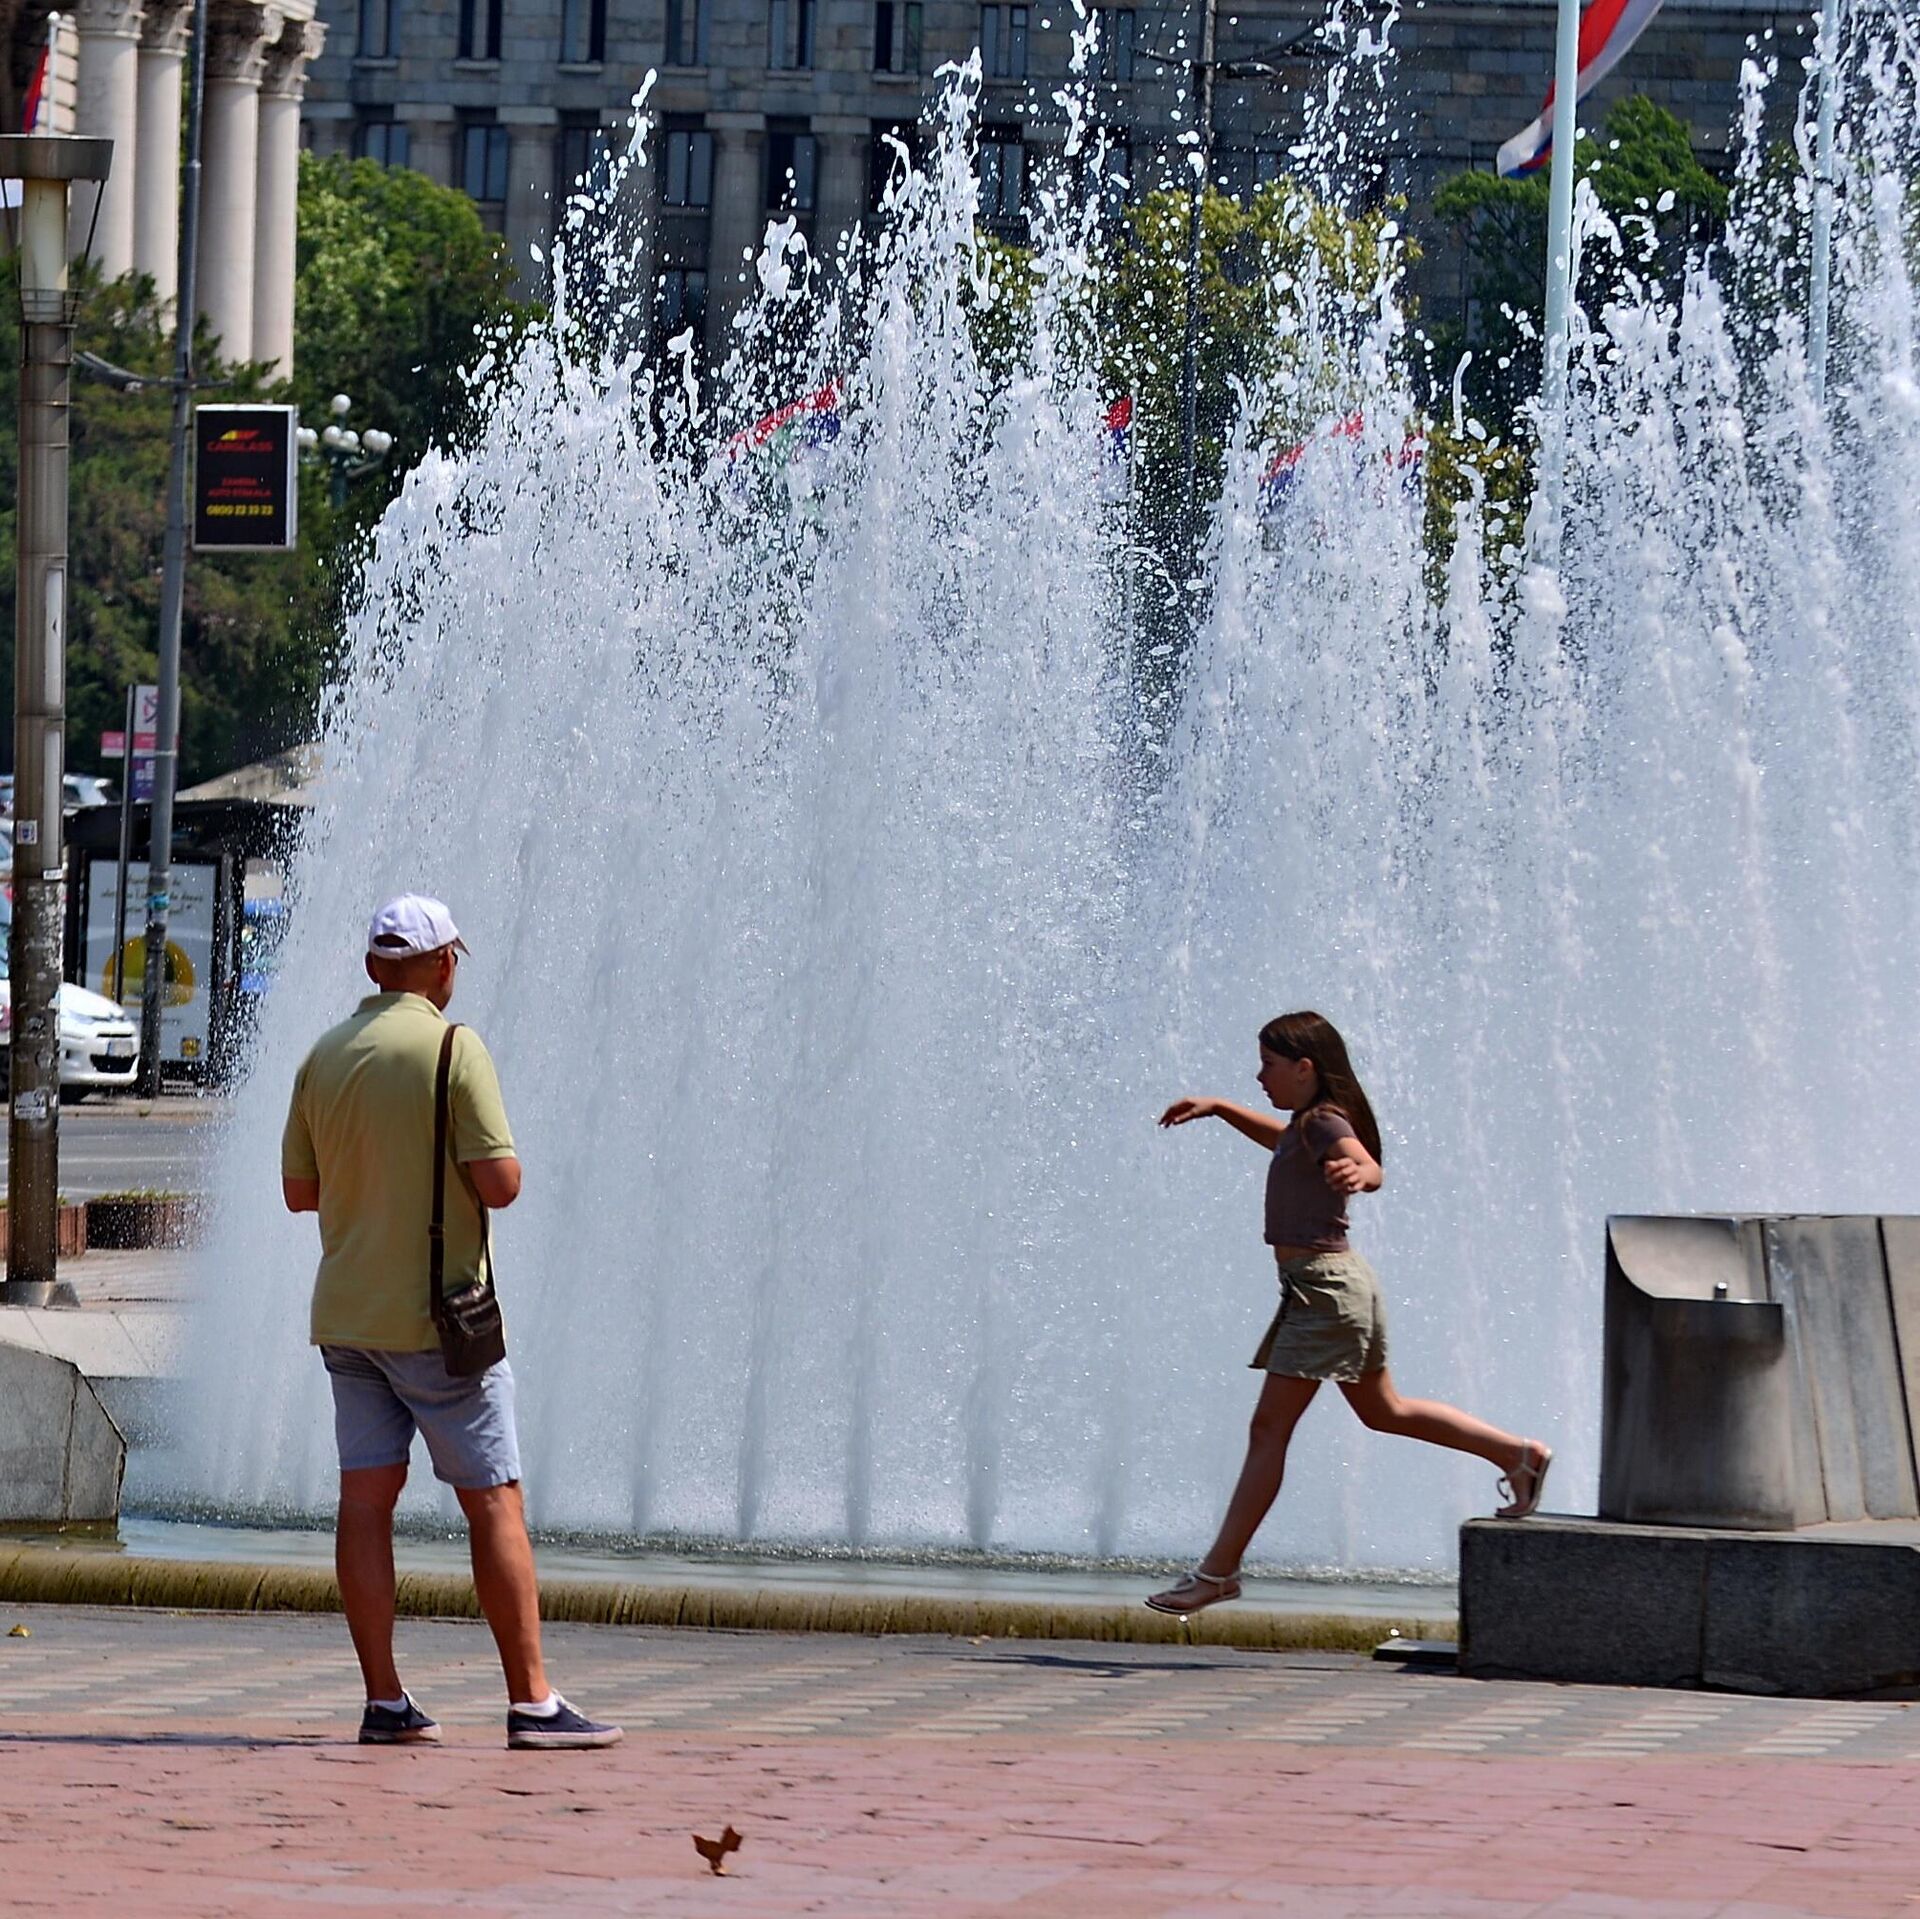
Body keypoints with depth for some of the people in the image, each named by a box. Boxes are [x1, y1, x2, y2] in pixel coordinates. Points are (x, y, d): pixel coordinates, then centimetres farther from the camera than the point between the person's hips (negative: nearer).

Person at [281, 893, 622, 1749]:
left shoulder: (325, 1057, 7)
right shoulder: (453, 1049, -11)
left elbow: (298, 1189, 12)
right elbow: (500, 1183, -16)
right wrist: (478, 1160, 6)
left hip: (346, 1316, 6)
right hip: (438, 1317, -6)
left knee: (366, 1502, 4)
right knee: (494, 1503, -2)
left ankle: (384, 1702, 2)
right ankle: (532, 1702, -4)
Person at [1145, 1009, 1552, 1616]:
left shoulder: (1325, 1123, -14)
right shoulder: (1307, 1123, 14)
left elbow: (1370, 1167, -35)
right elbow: (1283, 1139, 39)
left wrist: (1356, 1173, -58)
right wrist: (1219, 1109, 35)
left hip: (1323, 1285, -11)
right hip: (1333, 1284, 11)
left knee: (1269, 1427, -9)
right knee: (1383, 1410, 22)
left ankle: (1218, 1571, -9)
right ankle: (1517, 1454, 24)